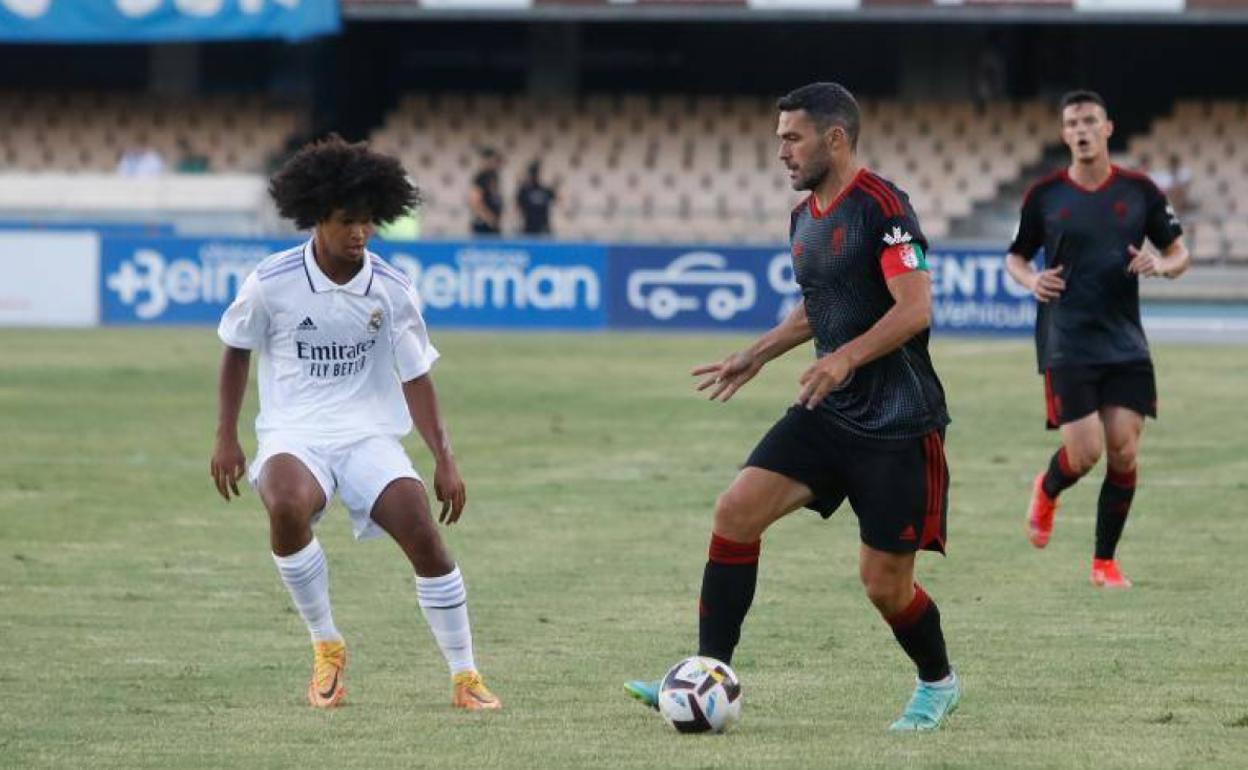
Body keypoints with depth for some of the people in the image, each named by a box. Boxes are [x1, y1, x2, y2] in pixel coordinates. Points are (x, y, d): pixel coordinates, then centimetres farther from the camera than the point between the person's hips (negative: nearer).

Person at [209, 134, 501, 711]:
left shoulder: (391, 290, -2)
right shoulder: (272, 283, -6)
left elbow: (415, 377, 4)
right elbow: (235, 351, 10)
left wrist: (443, 460, -5)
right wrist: (226, 439, 6)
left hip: (370, 435, 2)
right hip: (293, 434, -2)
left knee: (423, 533, -21)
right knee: (287, 508, -36)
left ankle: (464, 676, -4)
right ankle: (326, 648, -14)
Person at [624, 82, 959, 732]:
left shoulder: (880, 205, -15)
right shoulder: (805, 218, 12)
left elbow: (915, 308, -23)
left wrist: (848, 355, -35)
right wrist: (756, 356, 22)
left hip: (898, 425, -8)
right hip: (829, 413, 8)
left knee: (884, 583, -3)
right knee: (735, 511, -8)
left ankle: (938, 684, 25)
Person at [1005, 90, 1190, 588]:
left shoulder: (1139, 191, 4)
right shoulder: (1044, 195, 1)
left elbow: (1179, 253, 11)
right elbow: (1015, 257, 13)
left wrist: (1161, 265, -12)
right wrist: (1030, 280, -10)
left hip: (1126, 346, 2)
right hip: (1067, 346, -2)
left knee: (1123, 454, -4)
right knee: (1084, 453, -11)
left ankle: (1105, 561, 10)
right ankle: (1047, 491, 25)